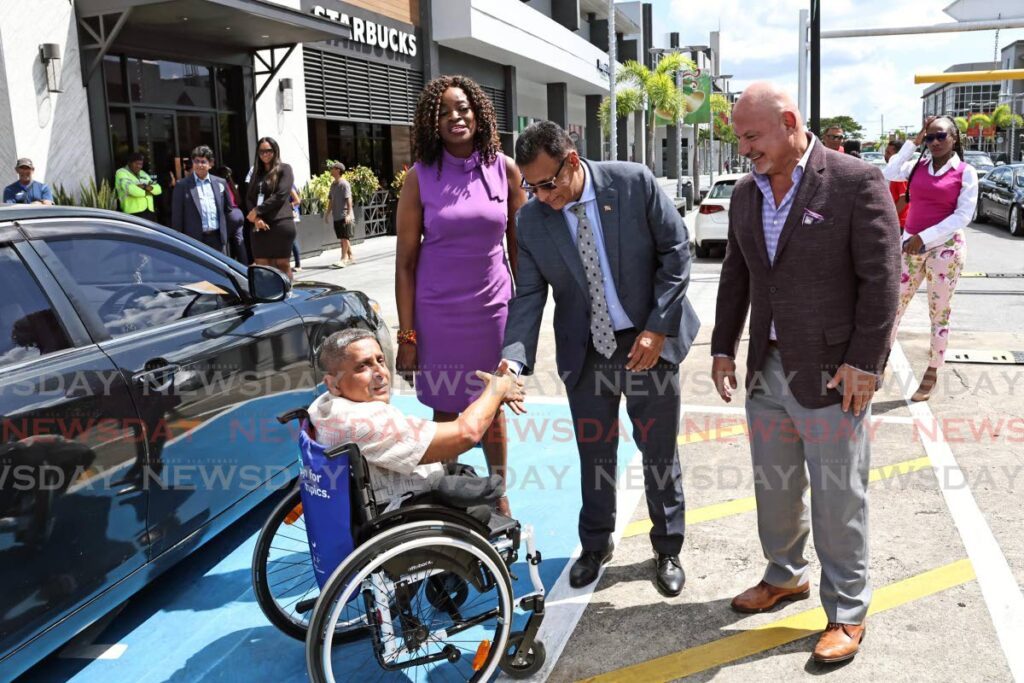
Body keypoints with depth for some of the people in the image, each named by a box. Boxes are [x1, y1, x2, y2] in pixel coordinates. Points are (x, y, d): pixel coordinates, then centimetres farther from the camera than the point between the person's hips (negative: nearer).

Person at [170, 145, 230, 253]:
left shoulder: (220, 183, 10)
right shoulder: (182, 185, 0)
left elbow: (227, 210, 15)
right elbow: (177, 217, 0)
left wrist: (226, 234, 10)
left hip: (217, 238, 3)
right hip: (195, 240, -3)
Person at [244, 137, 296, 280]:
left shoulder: (284, 169, 3)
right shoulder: (257, 172, 19)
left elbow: (281, 196, -9)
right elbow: (249, 198, 12)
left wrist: (257, 211, -8)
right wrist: (256, 218, -7)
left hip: (281, 224, -5)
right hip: (260, 225, 5)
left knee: (282, 265, -1)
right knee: (261, 266, 1)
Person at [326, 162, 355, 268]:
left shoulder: (344, 184, -10)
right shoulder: (333, 184, 15)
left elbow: (348, 199, -16)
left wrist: (349, 214, -22)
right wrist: (328, 212, 18)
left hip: (344, 216, -8)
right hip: (336, 216, 8)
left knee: (345, 238, -8)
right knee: (342, 238, 11)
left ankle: (344, 259, -9)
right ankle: (350, 257, 20)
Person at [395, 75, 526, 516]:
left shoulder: (504, 169, 0)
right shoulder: (421, 177, -4)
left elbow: (519, 247, 6)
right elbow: (405, 261, -4)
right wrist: (406, 335, -7)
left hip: (493, 306, 1)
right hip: (438, 311, -1)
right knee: (446, 409, 8)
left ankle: (499, 496, 30)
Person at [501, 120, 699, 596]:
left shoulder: (635, 183, -13)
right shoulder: (532, 219, -7)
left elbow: (676, 252, -9)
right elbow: (529, 295, -7)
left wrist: (657, 329, -14)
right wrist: (514, 358, -22)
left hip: (649, 341, -2)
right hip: (584, 349, 2)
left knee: (659, 450, 11)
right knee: (594, 452, 12)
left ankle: (667, 549, 31)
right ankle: (595, 544, 35)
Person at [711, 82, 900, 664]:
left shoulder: (857, 182, -11)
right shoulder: (747, 193, 8)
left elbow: (881, 277, -12)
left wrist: (864, 362, -15)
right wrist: (724, 348, 11)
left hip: (832, 374, -6)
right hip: (767, 369, 6)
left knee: (839, 500, 5)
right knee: (774, 487, 18)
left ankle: (848, 610, 23)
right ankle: (785, 576, 39)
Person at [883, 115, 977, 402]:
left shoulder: (966, 172, -5)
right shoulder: (919, 165, 7)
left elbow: (963, 216, -11)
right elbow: (890, 173, -7)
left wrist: (924, 237, -16)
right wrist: (914, 141, -4)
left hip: (945, 248, -4)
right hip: (910, 245, 4)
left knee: (939, 313, 6)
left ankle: (932, 372, 17)